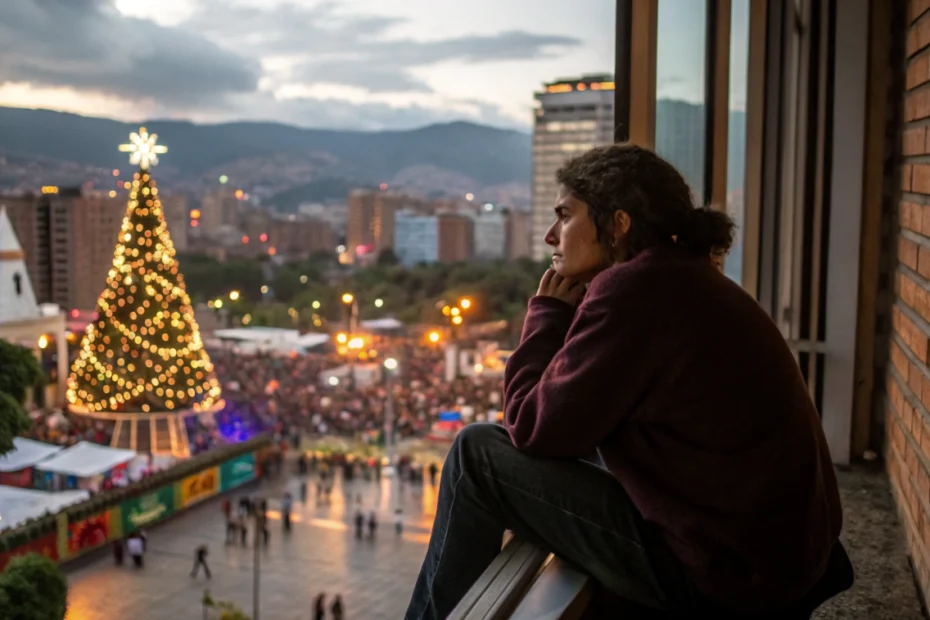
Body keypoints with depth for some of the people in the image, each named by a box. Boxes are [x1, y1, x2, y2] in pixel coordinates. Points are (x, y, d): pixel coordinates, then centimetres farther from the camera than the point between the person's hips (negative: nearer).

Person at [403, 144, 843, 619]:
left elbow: (533, 430, -14)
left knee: (477, 453, -4)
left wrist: (548, 312, -4)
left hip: (717, 572, -10)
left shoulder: (631, 289, -18)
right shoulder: (685, 280, 12)